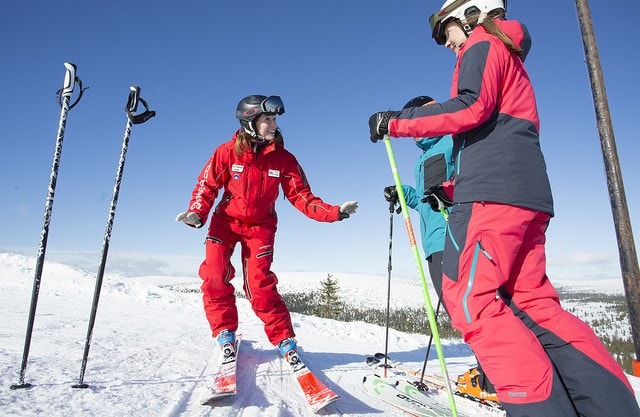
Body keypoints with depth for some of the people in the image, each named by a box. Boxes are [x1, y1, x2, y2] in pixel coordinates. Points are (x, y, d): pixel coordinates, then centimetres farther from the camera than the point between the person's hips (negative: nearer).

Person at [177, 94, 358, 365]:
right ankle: (225, 333, 5)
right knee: (214, 276, -15)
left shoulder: (284, 159, -9)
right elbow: (207, 186, -2)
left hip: (261, 226, -1)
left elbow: (302, 197, -10)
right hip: (225, 221, 1)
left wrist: (334, 212, -23)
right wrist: (197, 214, -19)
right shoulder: (227, 152, -10)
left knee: (259, 285, -12)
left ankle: (285, 340, 1)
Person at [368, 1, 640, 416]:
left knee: (468, 296, -13)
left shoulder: (483, 45, 9)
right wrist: (451, 189, 26)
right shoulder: (509, 59, 36)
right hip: (528, 195, 10)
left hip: (494, 191, -10)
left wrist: (397, 122, -7)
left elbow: (471, 107, -13)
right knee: (533, 301, 6)